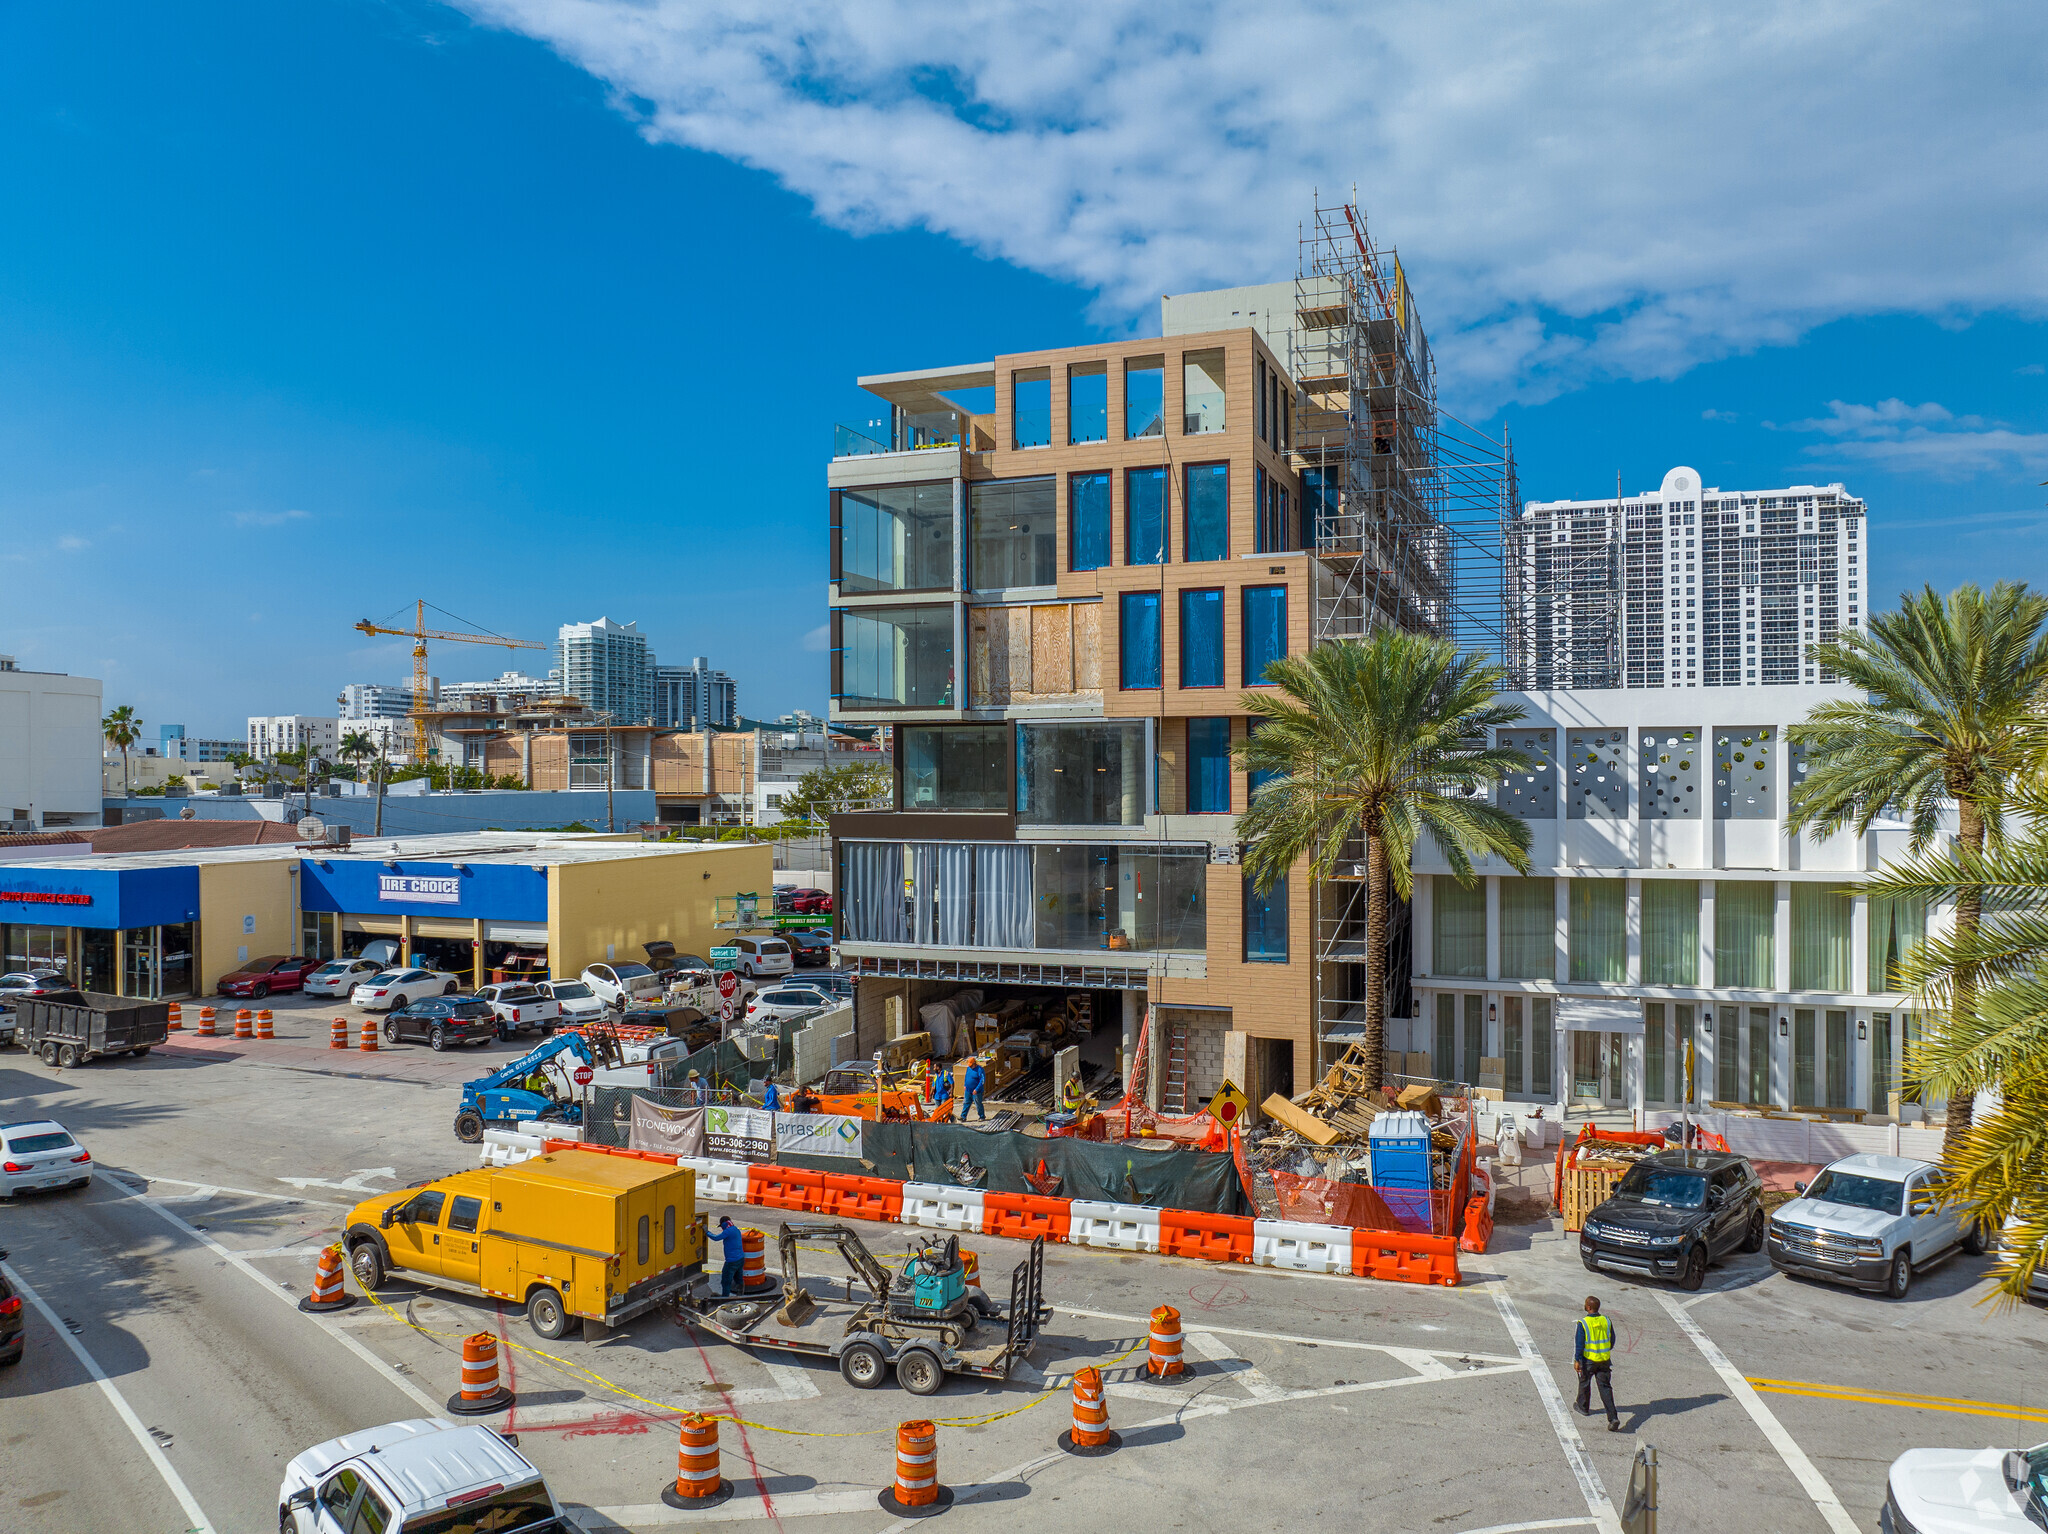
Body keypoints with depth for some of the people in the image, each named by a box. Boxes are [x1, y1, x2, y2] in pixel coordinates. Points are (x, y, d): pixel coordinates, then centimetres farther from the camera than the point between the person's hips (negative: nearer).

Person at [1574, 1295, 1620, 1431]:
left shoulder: (1583, 1323, -17)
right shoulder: (1607, 1321, -3)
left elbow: (1579, 1344, -15)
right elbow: (1612, 1340, 8)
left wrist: (1577, 1360, -7)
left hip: (1588, 1360, -3)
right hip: (1605, 1360, 3)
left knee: (1584, 1383, 20)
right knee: (1605, 1387, 4)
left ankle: (1584, 1408, 38)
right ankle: (1613, 1418, -8)